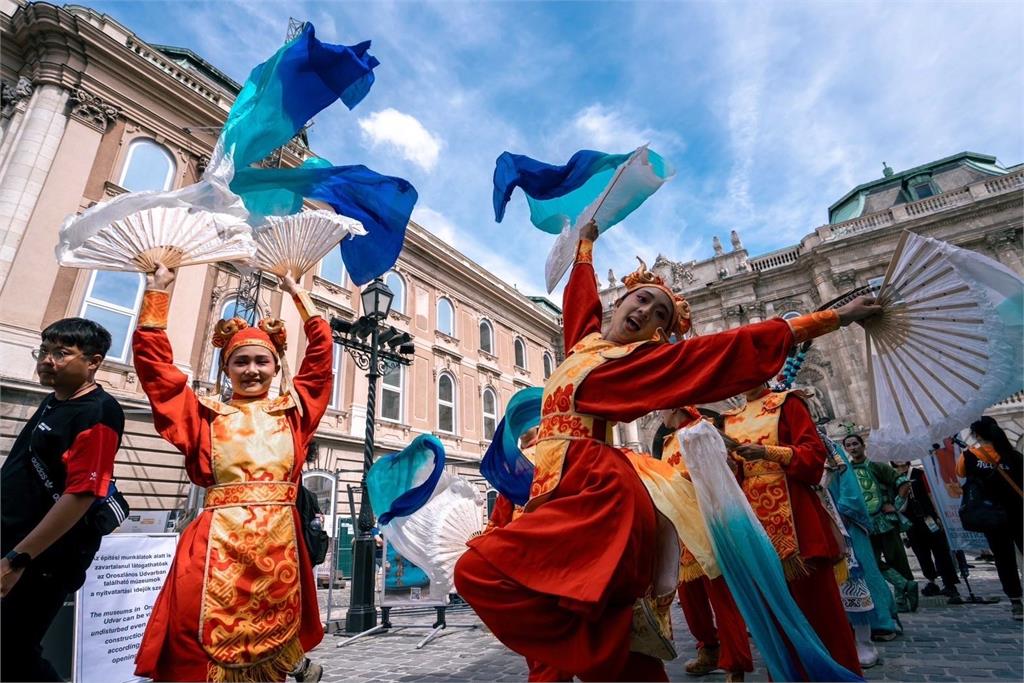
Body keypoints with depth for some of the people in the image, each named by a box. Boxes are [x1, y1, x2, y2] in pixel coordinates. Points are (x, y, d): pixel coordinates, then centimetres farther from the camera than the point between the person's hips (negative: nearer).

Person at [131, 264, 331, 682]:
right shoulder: (205, 415, 8)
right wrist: (158, 291, 7)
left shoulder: (293, 409, 11)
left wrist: (297, 293, 17)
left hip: (279, 541, 1)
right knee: (203, 648, -3)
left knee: (275, 630, 13)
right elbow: (152, 359, 7)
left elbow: (321, 351, 12)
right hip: (219, 542, -1)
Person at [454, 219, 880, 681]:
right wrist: (586, 242, 48)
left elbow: (745, 344, 4)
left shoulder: (646, 359, 1)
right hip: (564, 493, 7)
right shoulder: (584, 340, 18)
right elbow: (581, 294, 36)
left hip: (595, 493, -7)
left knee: (477, 572, -23)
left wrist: (835, 317, 8)